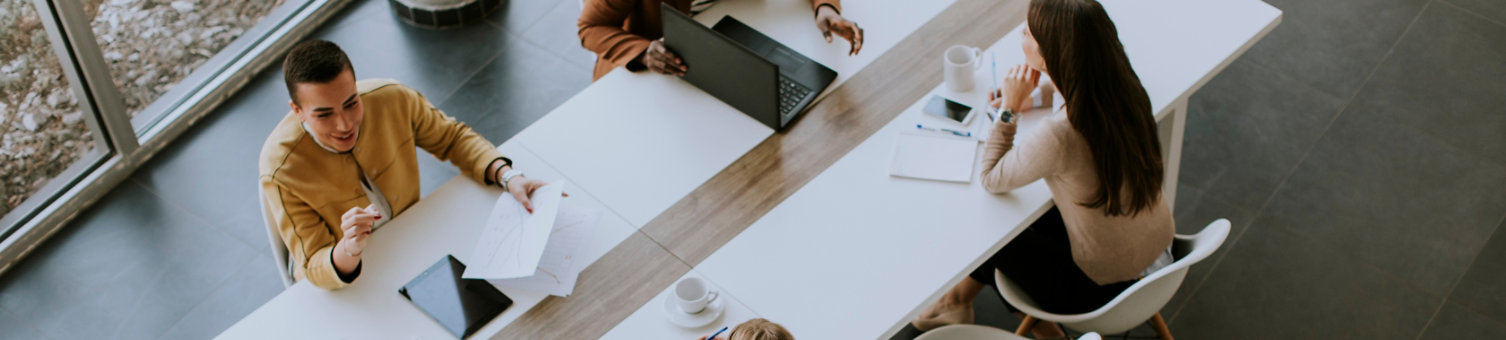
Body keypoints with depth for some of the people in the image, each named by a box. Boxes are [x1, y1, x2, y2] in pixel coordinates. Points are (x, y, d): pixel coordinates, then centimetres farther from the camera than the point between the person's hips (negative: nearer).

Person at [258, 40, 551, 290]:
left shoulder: (393, 100, -19)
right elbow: (315, 268, -24)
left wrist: (508, 176, -18)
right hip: (336, 281, -4)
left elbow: (453, 138, -1)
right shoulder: (282, 171, -29)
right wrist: (349, 251, -48)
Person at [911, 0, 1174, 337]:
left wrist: (1009, 109, -13)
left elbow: (992, 180, -15)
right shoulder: (1125, 89, -13)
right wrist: (1028, 101, 3)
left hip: (1107, 288, -6)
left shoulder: (1057, 135, -35)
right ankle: (961, 296, 37)